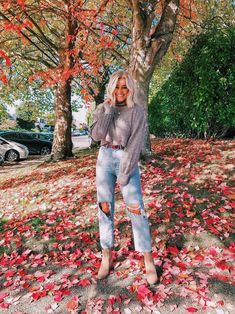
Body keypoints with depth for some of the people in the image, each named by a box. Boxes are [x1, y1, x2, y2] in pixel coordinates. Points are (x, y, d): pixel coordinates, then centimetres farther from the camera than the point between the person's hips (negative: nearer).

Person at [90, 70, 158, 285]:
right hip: (105, 159, 3)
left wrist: (125, 173, -15)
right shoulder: (103, 109, 6)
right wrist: (109, 109, -14)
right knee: (105, 207, 4)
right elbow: (96, 135, -9)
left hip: (128, 160, -3)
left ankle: (149, 262, 7)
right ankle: (107, 258, 16)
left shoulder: (137, 111, -5)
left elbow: (136, 143, -12)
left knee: (136, 208, -6)